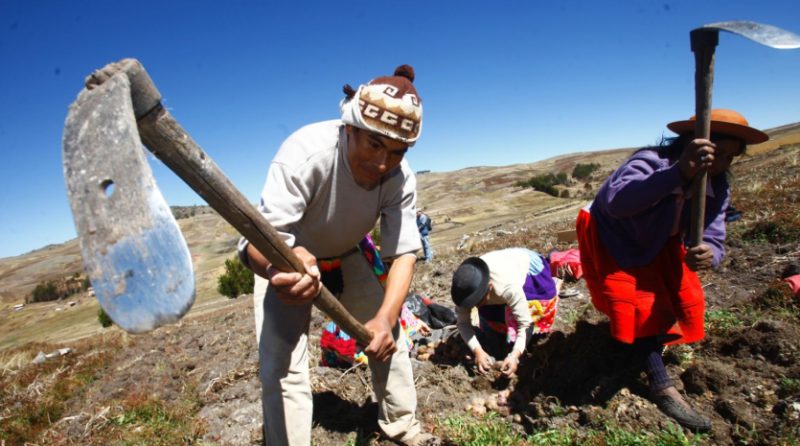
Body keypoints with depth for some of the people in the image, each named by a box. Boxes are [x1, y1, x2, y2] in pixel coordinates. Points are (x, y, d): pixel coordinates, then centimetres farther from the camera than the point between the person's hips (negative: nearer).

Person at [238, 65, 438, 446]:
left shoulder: (400, 178, -23)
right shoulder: (305, 153, -37)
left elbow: (404, 252, -22)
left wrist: (385, 317, -39)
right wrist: (277, 266, -68)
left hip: (345, 257, 4)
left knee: (387, 337, 7)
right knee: (282, 365, -14)